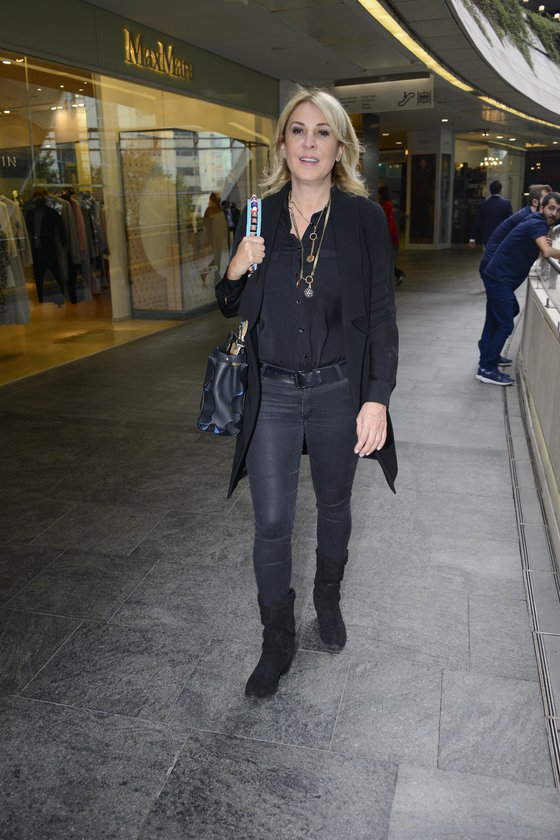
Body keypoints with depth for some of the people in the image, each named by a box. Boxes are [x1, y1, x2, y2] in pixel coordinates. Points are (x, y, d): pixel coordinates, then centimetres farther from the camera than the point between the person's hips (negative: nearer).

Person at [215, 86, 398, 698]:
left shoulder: (364, 217, -4)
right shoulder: (259, 215, 2)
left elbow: (381, 315, -5)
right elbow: (234, 308, 9)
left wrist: (377, 397, -13)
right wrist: (236, 272, -13)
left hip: (337, 391, -1)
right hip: (272, 393, 1)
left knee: (333, 505, 18)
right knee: (271, 523, 4)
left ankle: (328, 599, 46)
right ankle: (277, 642, 25)